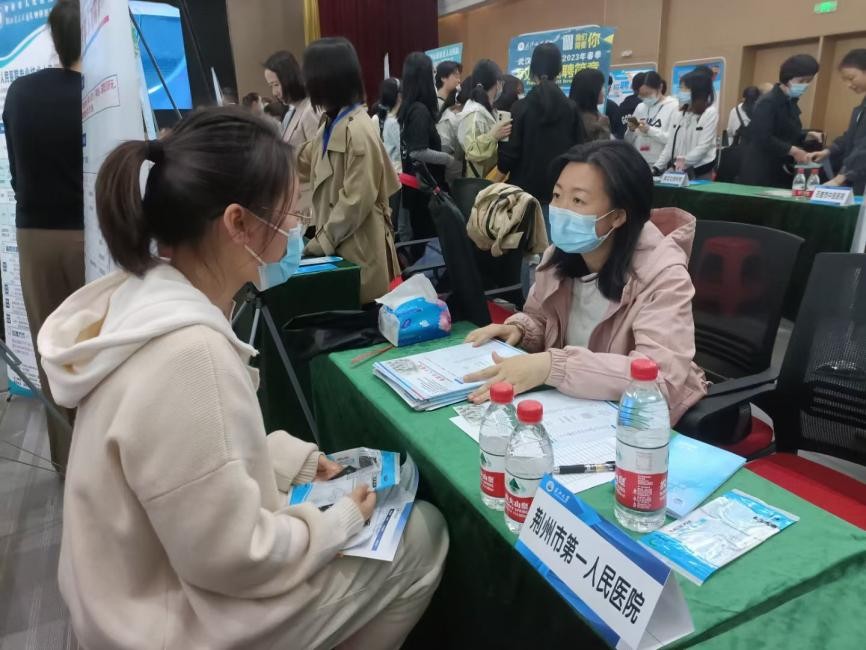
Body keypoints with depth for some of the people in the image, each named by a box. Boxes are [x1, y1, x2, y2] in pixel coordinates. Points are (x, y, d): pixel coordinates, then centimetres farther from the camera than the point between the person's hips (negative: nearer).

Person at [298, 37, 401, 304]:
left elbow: (356, 201, -21)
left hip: (358, 246, -9)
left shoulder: (358, 131, -19)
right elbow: (303, 163, 24)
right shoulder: (331, 124, 10)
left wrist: (322, 242, -16)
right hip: (339, 241, 9)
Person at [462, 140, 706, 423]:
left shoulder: (662, 274, -23)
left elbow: (662, 376, -33)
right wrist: (518, 329, -12)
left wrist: (553, 366, -41)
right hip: (575, 403, 5)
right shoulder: (559, 256, -5)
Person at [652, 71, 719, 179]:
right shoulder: (679, 113, 12)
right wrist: (657, 167, -1)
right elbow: (670, 145, 10)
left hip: (701, 171, -5)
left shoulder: (710, 113, -4)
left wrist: (685, 161, -27)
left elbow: (704, 146, -13)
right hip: (678, 170, 5)